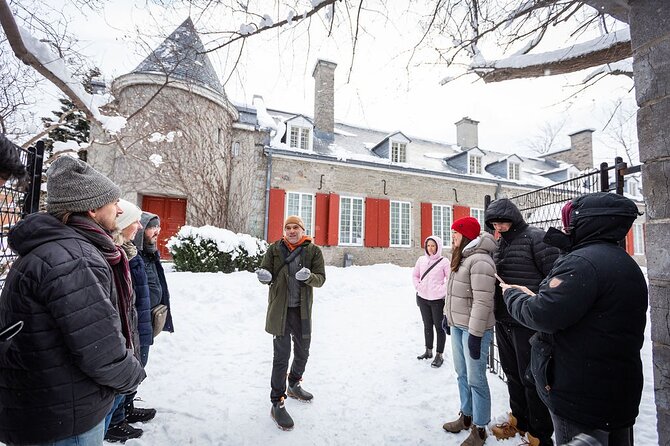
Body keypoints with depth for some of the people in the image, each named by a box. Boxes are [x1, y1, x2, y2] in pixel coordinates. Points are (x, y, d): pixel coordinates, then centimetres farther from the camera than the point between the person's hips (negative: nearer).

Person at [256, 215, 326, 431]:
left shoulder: (313, 251, -2)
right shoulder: (275, 249, -2)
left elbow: (321, 278, -5)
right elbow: (265, 273, 0)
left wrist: (308, 277, -27)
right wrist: (265, 276, -24)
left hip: (302, 310, 3)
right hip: (280, 310, -3)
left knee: (302, 352, 20)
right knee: (282, 356, -3)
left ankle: (294, 385, 46)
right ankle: (277, 403, 13)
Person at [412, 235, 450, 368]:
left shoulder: (444, 261, -10)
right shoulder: (421, 260, 3)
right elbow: (415, 275, 14)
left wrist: (443, 291, -13)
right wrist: (418, 287, 2)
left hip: (438, 299, -4)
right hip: (423, 298, 5)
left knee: (439, 327, 5)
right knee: (427, 326, 17)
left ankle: (439, 355, 16)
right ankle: (428, 351, 32)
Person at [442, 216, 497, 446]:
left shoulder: (480, 261, -19)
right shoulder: (462, 258, 12)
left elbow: (482, 302, -23)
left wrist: (475, 334, -22)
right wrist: (447, 316, 21)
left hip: (473, 329, -9)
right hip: (458, 326, 9)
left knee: (475, 379, 3)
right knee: (462, 374, 19)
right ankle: (466, 416, 36)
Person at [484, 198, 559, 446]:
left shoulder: (535, 238, -12)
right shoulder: (501, 244, 12)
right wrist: (496, 314, 19)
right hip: (503, 321, 8)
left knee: (531, 378, 4)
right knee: (512, 373, 20)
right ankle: (519, 420, 40)